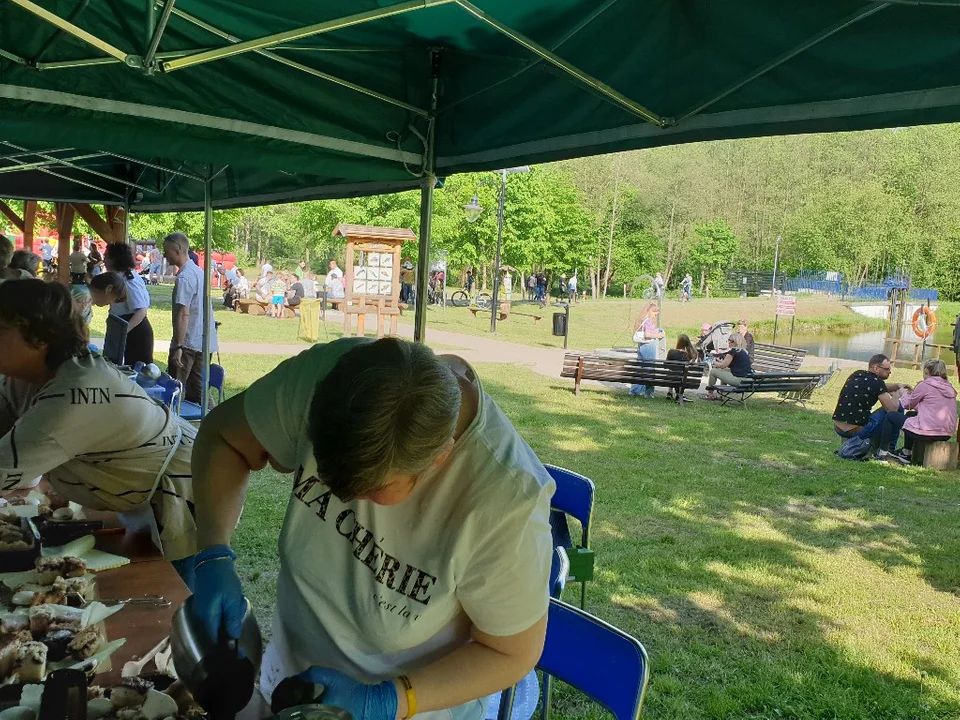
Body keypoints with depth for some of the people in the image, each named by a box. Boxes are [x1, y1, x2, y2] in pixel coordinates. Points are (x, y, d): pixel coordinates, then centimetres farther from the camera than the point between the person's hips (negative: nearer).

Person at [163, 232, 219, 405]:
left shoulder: (184, 278, -16)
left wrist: (177, 347, -23)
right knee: (198, 388, 11)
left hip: (188, 342, -8)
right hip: (205, 342, 8)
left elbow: (183, 315, -22)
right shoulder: (200, 272, 13)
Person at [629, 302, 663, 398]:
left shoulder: (642, 319, 11)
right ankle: (648, 392, 2)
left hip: (641, 346, 9)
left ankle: (634, 390, 21)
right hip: (649, 346, -9)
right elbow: (647, 334, -26)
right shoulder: (649, 321, -16)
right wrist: (657, 335, -14)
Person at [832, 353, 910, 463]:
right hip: (856, 431, -9)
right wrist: (896, 396, 10)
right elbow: (892, 408, -10)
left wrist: (897, 385, 16)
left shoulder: (857, 375, 12)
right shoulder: (875, 381, -12)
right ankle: (883, 452, 8)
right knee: (895, 416, -1)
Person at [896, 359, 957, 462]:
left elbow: (907, 405, 5)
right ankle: (907, 451, 38)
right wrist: (913, 394, 24)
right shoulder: (949, 387, 14)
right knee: (910, 415, 31)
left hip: (930, 432, -8)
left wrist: (904, 395, 26)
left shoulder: (925, 385, -7)